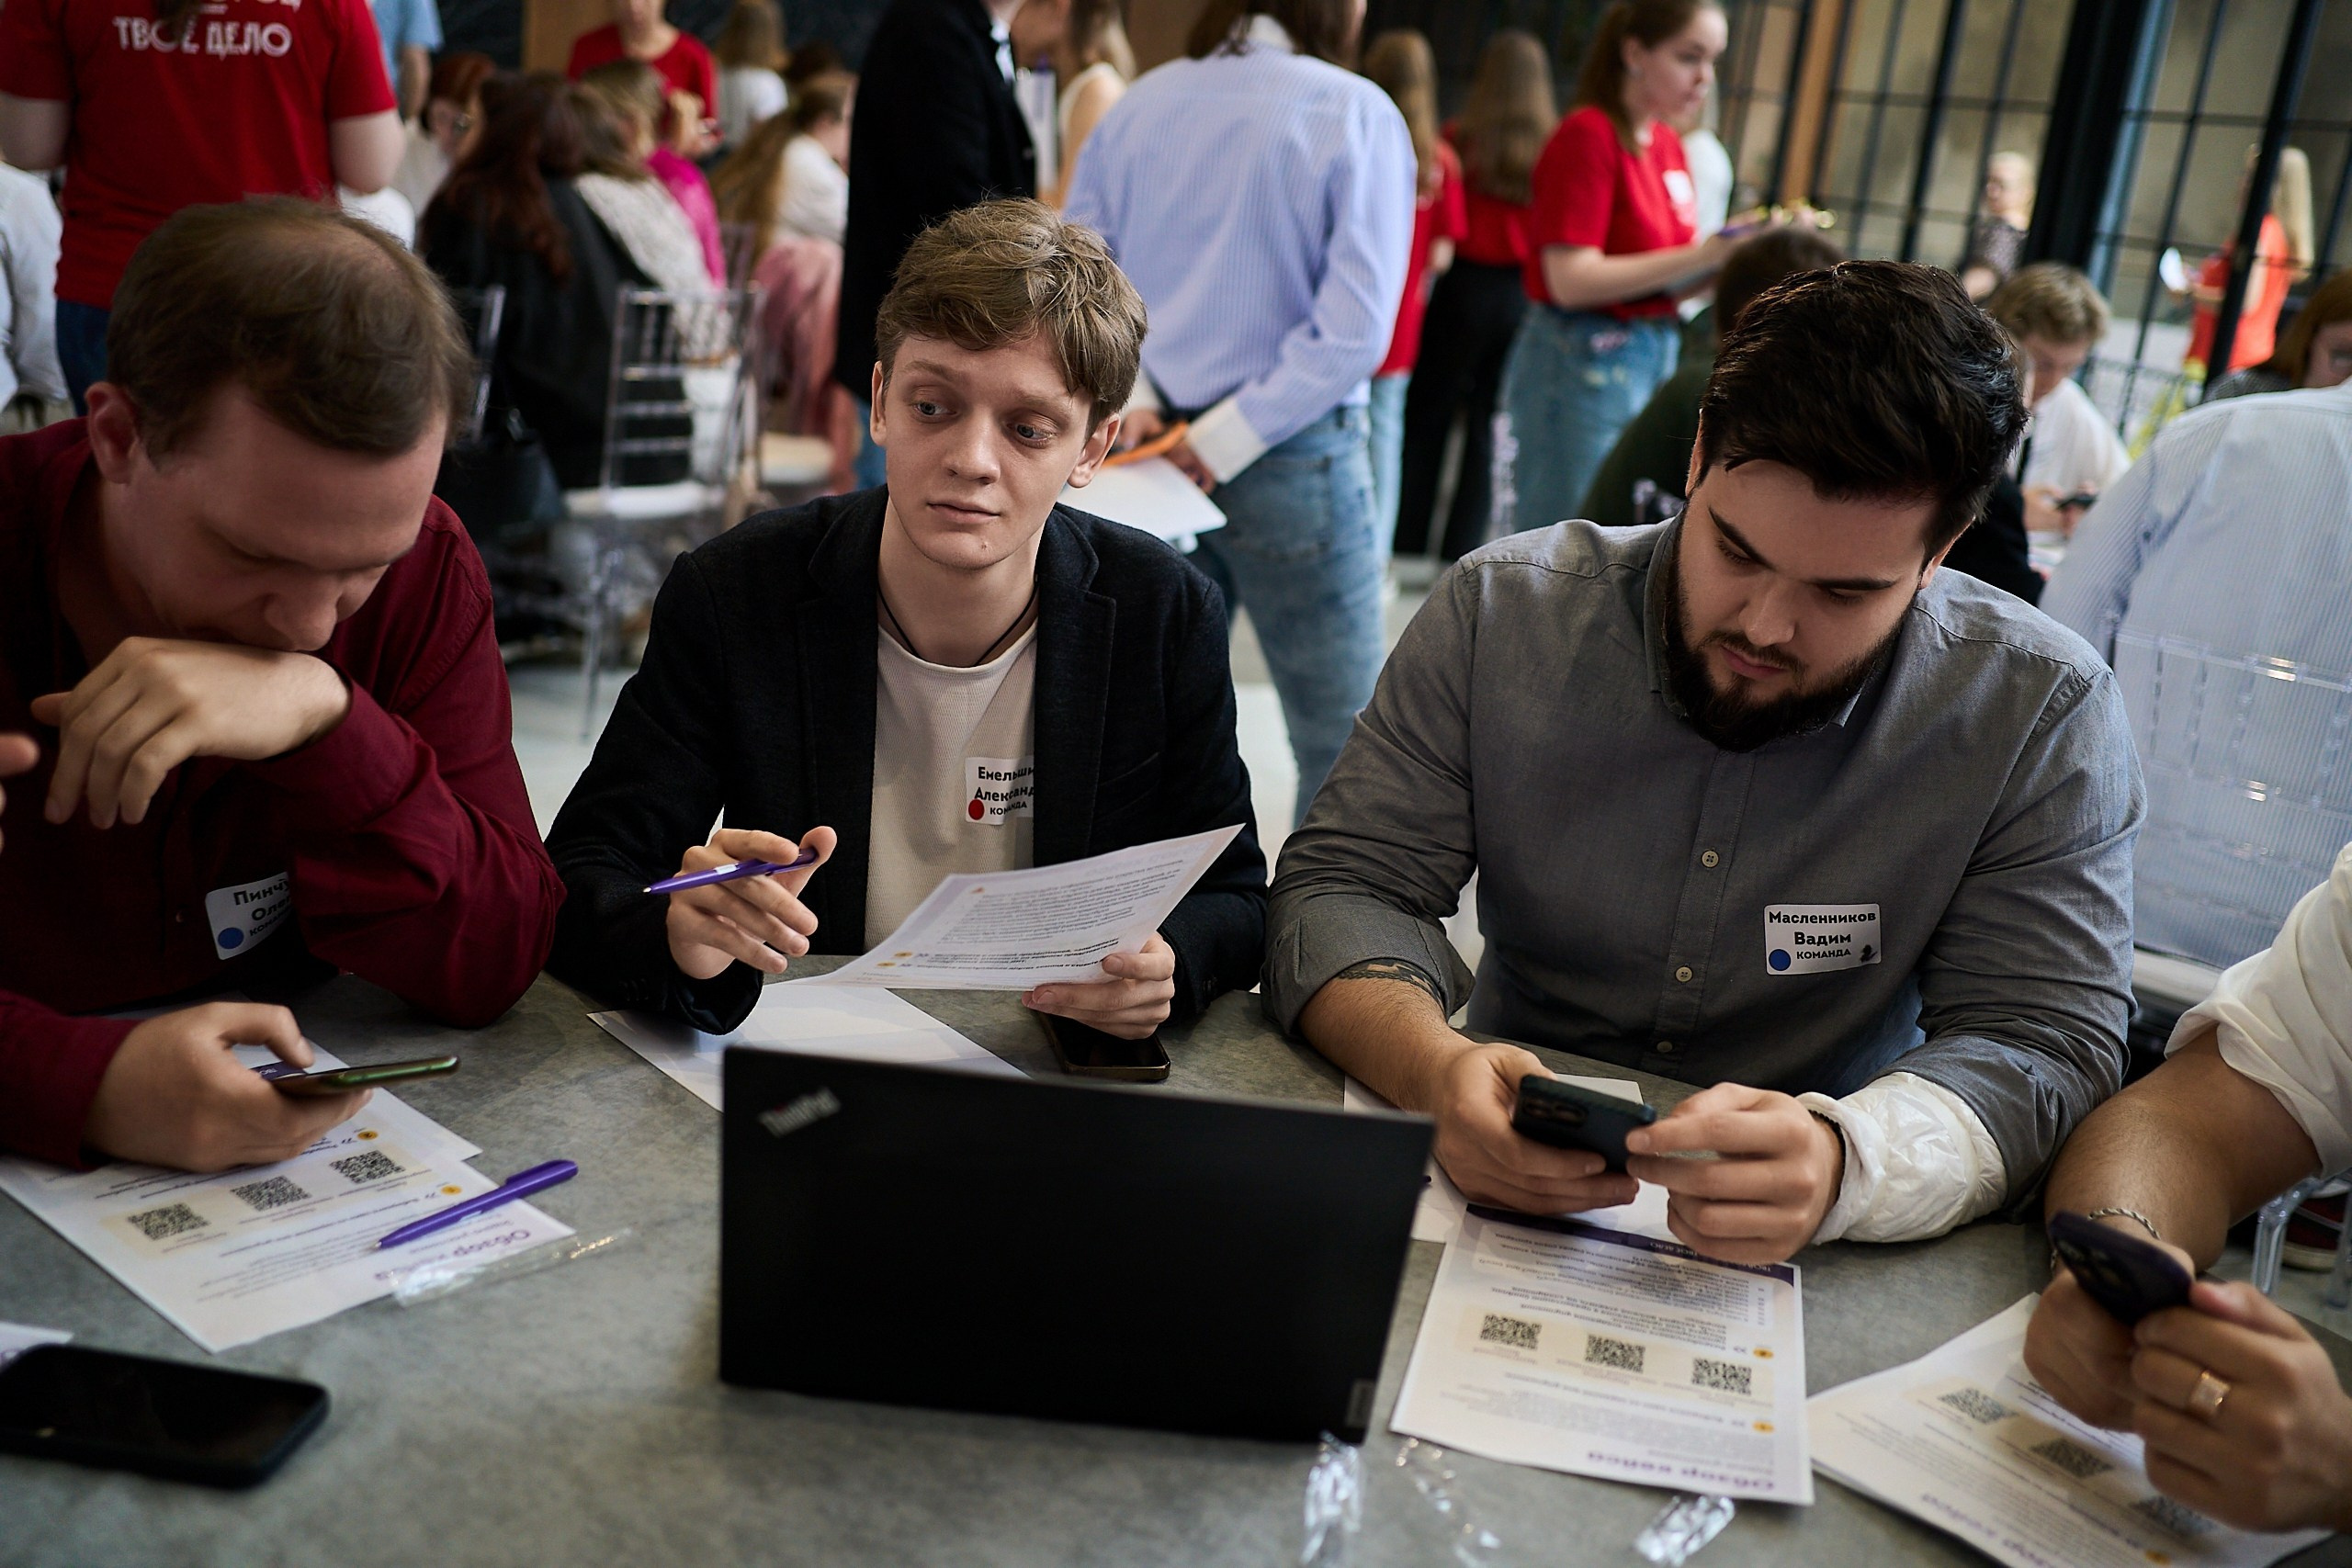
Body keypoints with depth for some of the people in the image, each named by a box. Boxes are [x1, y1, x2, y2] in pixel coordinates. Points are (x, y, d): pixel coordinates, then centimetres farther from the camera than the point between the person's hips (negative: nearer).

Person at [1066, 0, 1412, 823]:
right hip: (1294, 466, -5)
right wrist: (1234, 438, -12)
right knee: (1344, 743, 5)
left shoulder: (1139, 104, 5)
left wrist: (1131, 399, -6)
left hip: (1150, 448, 5)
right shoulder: (1358, 116, -8)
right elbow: (1354, 326, -16)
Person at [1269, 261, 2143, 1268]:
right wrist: (1434, 1065, -31)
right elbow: (1343, 885, -9)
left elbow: (2045, 1044, -13)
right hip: (1505, 1205, 0)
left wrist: (1841, 1164, -35)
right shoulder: (1501, 610, -9)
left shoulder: (2040, 717, -11)